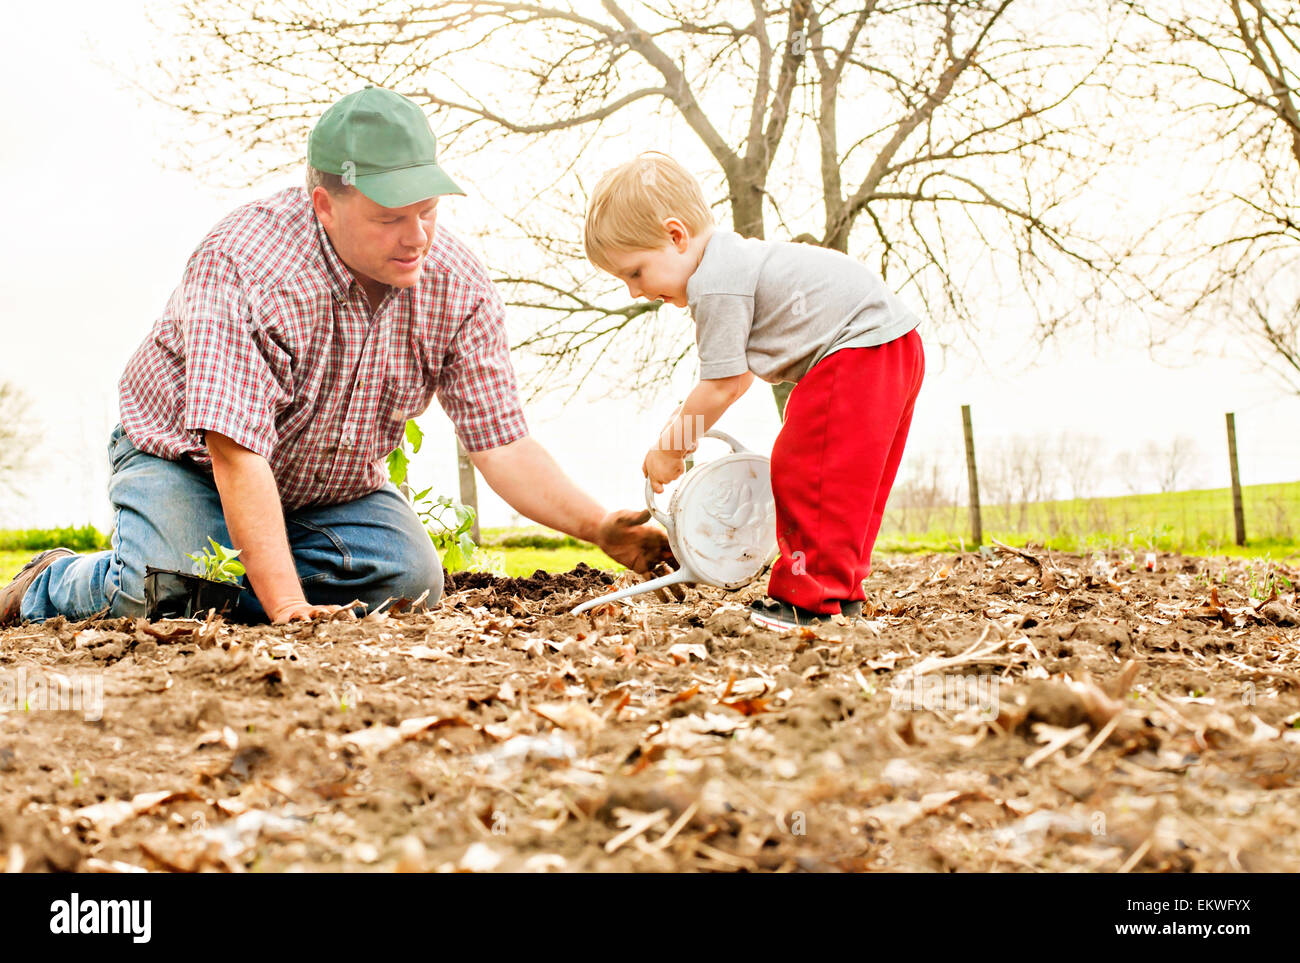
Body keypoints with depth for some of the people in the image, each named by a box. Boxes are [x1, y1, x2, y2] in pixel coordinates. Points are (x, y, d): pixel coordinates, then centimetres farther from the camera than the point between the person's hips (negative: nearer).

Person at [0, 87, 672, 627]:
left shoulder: (458, 289, -18)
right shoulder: (245, 266, -33)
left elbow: (503, 445, -16)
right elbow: (237, 454, -37)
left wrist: (599, 528, -31)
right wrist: (288, 607, -43)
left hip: (334, 486, 5)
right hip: (190, 459, -4)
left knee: (414, 579, -20)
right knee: (157, 592, -30)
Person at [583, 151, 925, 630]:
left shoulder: (716, 285, -18)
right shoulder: (730, 261, 16)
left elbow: (721, 387, -14)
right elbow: (739, 373, 22)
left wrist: (671, 449, -2)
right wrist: (684, 424, 16)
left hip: (862, 345, -11)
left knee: (808, 472, -12)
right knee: (845, 480, 14)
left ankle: (812, 596, -10)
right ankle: (839, 590, 20)